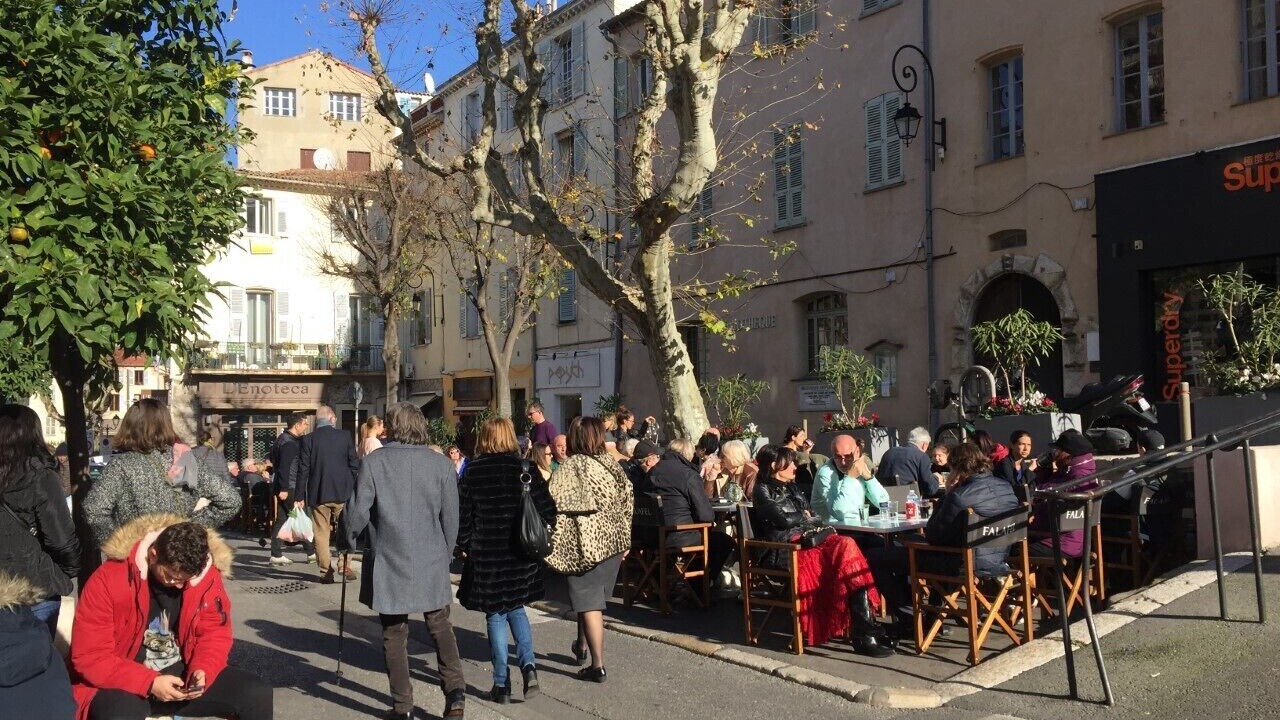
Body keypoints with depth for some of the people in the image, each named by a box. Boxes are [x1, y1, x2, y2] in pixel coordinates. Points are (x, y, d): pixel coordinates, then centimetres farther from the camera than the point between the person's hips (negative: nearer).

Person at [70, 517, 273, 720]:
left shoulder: (206, 575, -9)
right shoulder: (108, 581, -19)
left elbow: (215, 633, 2)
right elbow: (90, 656, -18)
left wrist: (202, 672, -19)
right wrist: (150, 684, -27)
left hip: (182, 672, 4)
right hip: (124, 683, -4)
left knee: (257, 695, -15)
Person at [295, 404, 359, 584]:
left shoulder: (308, 439, -5)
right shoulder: (345, 436, -2)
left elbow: (303, 470, -5)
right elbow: (355, 465, 0)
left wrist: (299, 497, 1)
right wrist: (354, 489, 10)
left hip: (318, 494, -1)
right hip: (343, 493, 1)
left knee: (321, 534, 7)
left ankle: (326, 572, 8)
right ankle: (345, 566, 10)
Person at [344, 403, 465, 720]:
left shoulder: (374, 462, -7)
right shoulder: (442, 464, -3)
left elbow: (359, 510, -6)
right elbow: (451, 517, 2)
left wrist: (351, 541, 14)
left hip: (389, 562, -1)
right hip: (432, 563, 1)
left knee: (394, 634, 10)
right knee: (441, 627, 15)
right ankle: (455, 690, 0)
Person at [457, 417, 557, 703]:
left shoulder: (472, 473, -6)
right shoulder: (525, 469, -3)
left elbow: (462, 517, -5)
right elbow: (547, 511, -3)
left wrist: (466, 546, 8)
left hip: (486, 555, -2)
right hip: (522, 557, 2)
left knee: (495, 615, 9)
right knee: (516, 607, 21)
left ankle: (501, 684, 9)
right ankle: (528, 664, 0)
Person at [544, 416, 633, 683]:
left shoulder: (568, 470, -12)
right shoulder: (612, 466, 2)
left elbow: (556, 510, -15)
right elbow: (627, 505, 7)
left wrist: (551, 546, -6)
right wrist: (623, 542, 16)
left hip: (583, 544, -5)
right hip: (613, 542, 5)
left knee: (588, 603, 0)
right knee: (594, 598, 22)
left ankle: (598, 665, 0)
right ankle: (582, 646, 36)